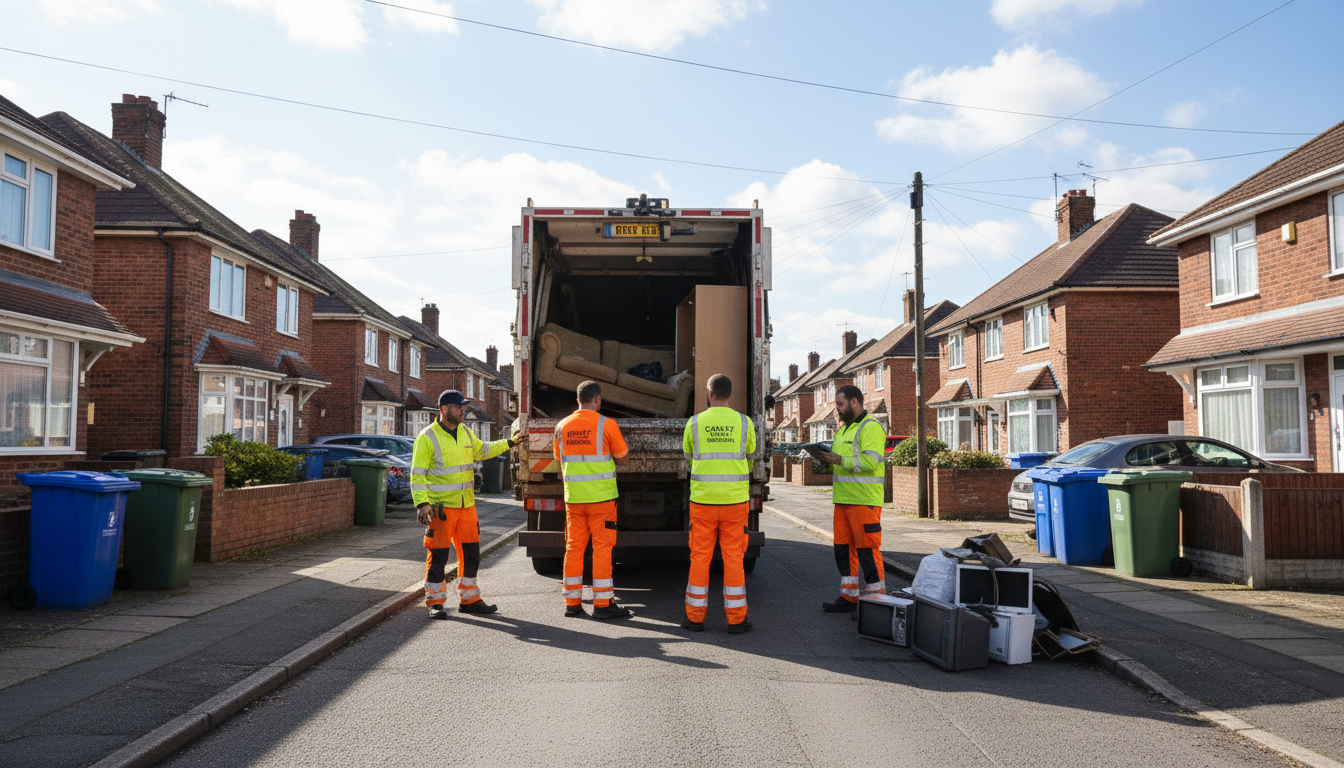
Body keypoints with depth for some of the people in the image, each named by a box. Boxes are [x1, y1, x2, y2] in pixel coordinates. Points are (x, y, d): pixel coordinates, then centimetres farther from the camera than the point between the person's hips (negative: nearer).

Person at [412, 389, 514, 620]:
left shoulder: (465, 432, 11)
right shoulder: (427, 437, -9)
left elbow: (481, 450, 29)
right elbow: (418, 474, -10)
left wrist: (509, 443, 25)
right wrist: (421, 503, -19)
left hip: (466, 505, 7)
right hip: (441, 507, -7)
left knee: (471, 552, 11)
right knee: (438, 555, -2)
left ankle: (469, 600, 23)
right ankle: (435, 603, 11)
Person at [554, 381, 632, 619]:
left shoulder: (562, 426, 6)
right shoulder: (606, 424, -8)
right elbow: (623, 459, -1)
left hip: (573, 497, 4)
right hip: (601, 496, -4)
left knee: (574, 546, 10)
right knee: (602, 546, 0)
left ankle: (572, 602, 16)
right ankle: (602, 603, 3)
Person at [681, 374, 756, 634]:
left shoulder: (694, 423, -1)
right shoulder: (745, 423, 0)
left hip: (702, 501, 0)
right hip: (735, 501, 0)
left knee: (700, 558, 7)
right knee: (733, 559, 5)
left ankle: (695, 617, 13)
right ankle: (736, 619, 8)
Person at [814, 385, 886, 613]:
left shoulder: (870, 428, -10)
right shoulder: (844, 429, 21)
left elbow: (870, 461, -21)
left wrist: (839, 460, -19)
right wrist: (827, 459, 6)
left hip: (864, 500, -9)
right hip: (843, 499, 10)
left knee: (867, 549, -5)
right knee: (843, 548, 12)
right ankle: (849, 598, 20)